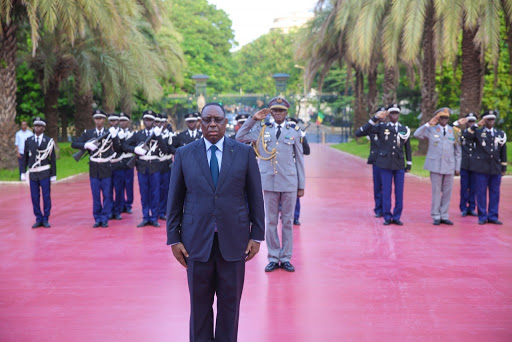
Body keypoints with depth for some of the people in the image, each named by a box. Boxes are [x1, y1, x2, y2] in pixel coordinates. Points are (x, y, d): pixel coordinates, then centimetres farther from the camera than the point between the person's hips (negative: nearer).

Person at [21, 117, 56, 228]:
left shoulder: (49, 141, -1)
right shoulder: (28, 141, 5)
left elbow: (53, 159, 0)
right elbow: (25, 157, 9)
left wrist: (54, 175, -3)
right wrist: (23, 172, 4)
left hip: (44, 173, -2)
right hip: (33, 173, 2)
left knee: (46, 196, -1)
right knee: (35, 197, 3)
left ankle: (45, 219, 7)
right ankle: (39, 219, 12)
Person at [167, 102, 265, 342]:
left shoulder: (245, 153, 1)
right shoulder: (184, 154, 2)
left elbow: (255, 197, 2)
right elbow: (175, 200, 4)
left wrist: (257, 236, -1)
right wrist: (173, 239, 0)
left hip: (233, 240, 0)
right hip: (197, 240, 0)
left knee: (230, 301, 9)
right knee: (200, 302, 9)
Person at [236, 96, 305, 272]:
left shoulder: (294, 131, 4)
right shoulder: (262, 129, 6)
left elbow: (299, 160, 5)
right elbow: (240, 137, 3)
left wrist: (301, 185, 4)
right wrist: (253, 119, -3)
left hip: (289, 183, 0)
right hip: (269, 183, 1)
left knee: (288, 221, 6)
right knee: (270, 221, 5)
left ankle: (285, 258, 15)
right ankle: (273, 258, 15)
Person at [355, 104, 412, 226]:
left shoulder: (405, 129, 9)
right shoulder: (381, 127, 0)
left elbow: (408, 148, 17)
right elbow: (358, 133, -8)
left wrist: (409, 164, 12)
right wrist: (374, 119, -14)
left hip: (399, 165, 2)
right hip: (385, 165, -2)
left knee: (399, 192, 3)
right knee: (386, 191, 0)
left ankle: (397, 217, 12)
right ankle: (387, 217, 10)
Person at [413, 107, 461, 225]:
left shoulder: (453, 131, 8)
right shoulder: (431, 130, 4)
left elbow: (457, 151, 11)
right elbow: (416, 134, -10)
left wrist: (457, 167, 7)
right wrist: (428, 124, -12)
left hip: (449, 166, 2)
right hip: (435, 166, -2)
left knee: (447, 192, 5)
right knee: (436, 191, 0)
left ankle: (444, 216, 14)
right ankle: (436, 216, 8)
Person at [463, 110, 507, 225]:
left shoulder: (501, 134, 12)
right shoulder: (478, 132, 4)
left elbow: (503, 152, 14)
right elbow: (466, 135, -17)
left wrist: (504, 168, 12)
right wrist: (477, 125, -19)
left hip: (496, 168, 3)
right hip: (481, 168, -3)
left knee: (495, 193, 5)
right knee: (481, 193, 0)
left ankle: (493, 216, 13)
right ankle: (482, 217, 8)